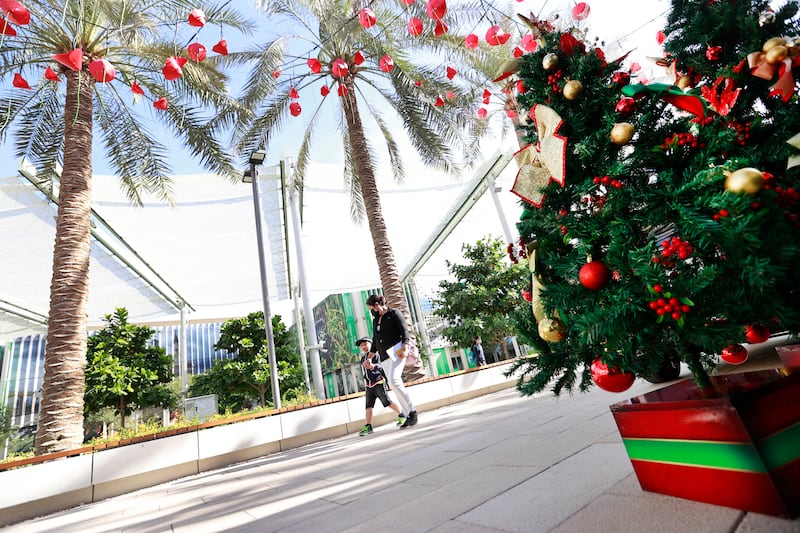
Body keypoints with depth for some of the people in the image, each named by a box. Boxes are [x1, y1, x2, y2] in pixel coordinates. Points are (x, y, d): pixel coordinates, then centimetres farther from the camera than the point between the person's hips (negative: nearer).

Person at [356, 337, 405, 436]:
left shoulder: (375, 355, -6)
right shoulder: (362, 358, 15)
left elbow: (379, 366, -24)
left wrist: (372, 366, -43)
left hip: (378, 383, -6)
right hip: (369, 386, 6)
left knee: (387, 402, -2)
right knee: (368, 406, -1)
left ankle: (401, 416, 14)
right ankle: (368, 426, 1)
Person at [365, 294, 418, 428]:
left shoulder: (394, 313, 2)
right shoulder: (376, 320, 21)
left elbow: (405, 330, -7)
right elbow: (375, 341, 26)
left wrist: (404, 348, -20)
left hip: (396, 350, -7)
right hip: (385, 355, 7)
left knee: (394, 380, -22)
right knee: (394, 385, 1)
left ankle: (412, 410, -11)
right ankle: (407, 415, 5)